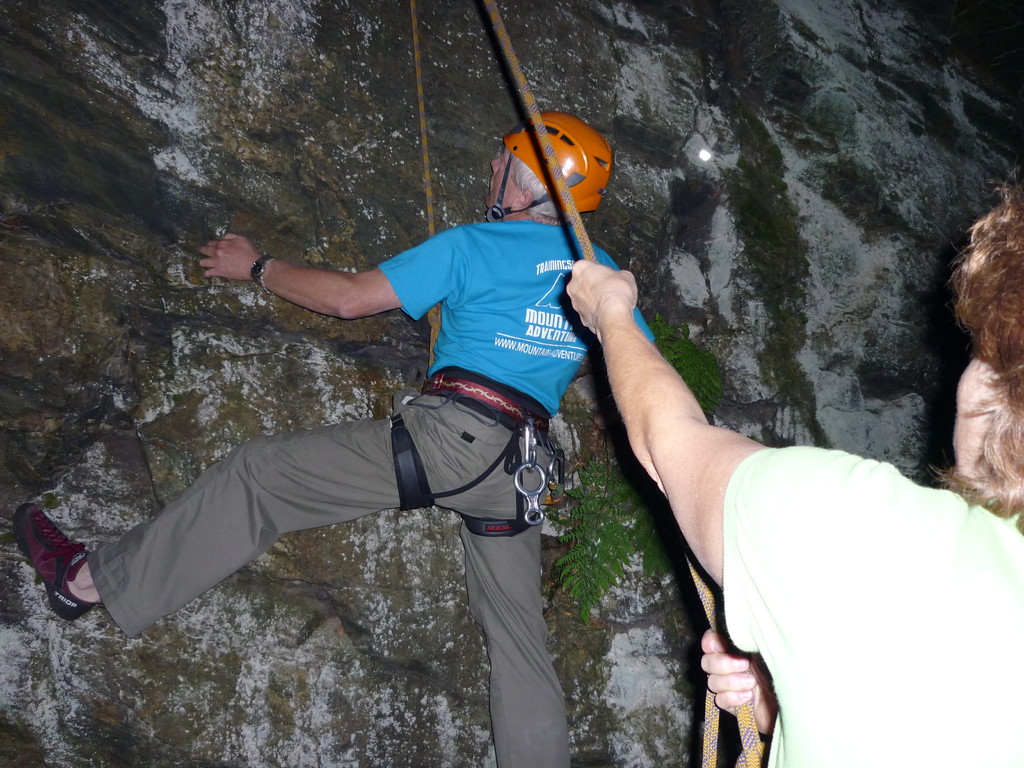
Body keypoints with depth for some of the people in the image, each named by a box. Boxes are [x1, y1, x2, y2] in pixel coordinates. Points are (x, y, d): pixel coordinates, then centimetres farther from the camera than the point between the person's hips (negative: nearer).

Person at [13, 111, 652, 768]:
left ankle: (92, 580, 11)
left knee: (261, 473, 4)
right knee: (519, 630, 15)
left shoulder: (473, 246, -2)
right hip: (523, 470, 6)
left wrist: (255, 266, 13)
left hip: (447, 434, -5)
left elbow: (351, 298, -1)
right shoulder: (602, 271, 13)